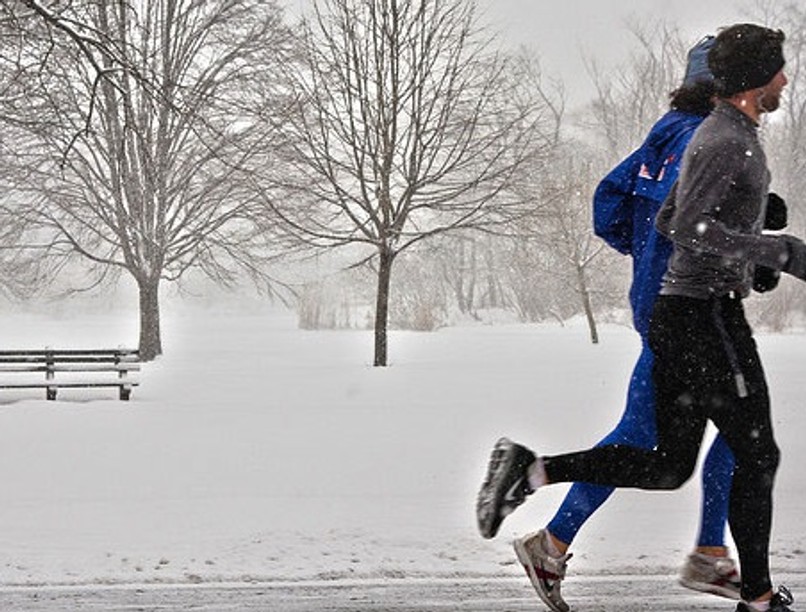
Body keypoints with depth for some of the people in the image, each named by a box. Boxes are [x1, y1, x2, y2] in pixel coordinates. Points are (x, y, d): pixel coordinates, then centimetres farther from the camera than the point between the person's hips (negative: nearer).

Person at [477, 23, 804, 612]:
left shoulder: (713, 134, 17)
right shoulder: (730, 141, -14)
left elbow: (666, 220, 23)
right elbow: (687, 226, -25)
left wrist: (749, 250, 27)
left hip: (676, 312, 9)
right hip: (709, 314, -9)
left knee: (668, 465, 10)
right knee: (756, 454, 3)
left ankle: (535, 470, -1)